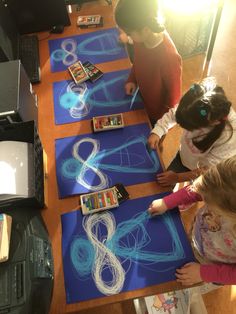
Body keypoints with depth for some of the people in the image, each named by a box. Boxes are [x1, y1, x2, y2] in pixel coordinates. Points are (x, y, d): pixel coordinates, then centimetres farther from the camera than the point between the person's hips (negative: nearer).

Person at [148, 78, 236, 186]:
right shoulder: (197, 107, -31)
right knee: (163, 184, 21)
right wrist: (157, 132, -25)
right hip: (183, 157, 4)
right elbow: (172, 114, -11)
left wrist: (177, 177, -22)